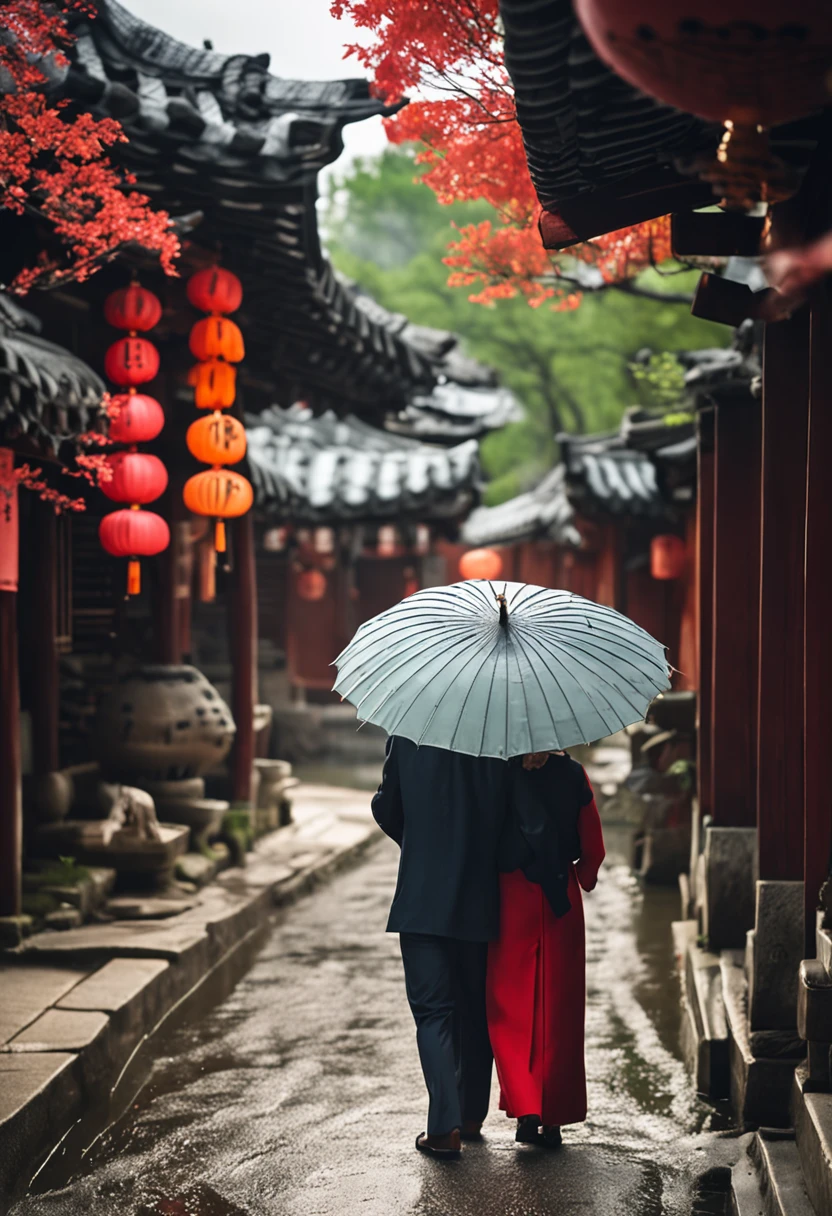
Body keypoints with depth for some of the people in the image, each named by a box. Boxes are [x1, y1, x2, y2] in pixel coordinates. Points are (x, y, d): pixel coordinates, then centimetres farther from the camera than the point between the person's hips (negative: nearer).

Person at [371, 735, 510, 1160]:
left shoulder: (406, 735, -7)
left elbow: (387, 811, 2)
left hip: (422, 898, -2)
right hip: (481, 899, 2)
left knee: (432, 1009, 0)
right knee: (475, 1007, 16)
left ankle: (445, 1125, -12)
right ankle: (471, 1117, 25)